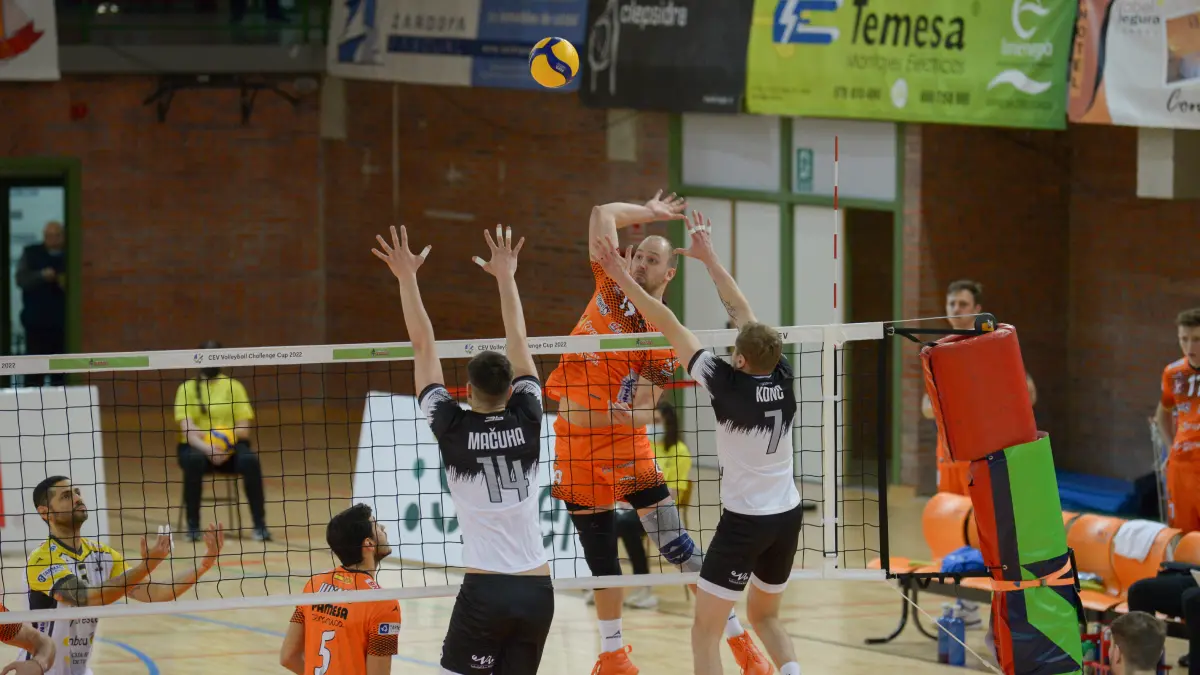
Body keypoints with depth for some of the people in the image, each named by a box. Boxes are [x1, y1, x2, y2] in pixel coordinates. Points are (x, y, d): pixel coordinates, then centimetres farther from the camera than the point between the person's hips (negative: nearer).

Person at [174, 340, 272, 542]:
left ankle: (259, 524, -24)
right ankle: (193, 525, -25)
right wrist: (207, 448, -29)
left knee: (250, 460, -30)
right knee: (194, 460, -36)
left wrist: (226, 446, -19)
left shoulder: (233, 386, 7)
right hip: (196, 447, -1)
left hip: (230, 449, 1)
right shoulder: (187, 388, 2)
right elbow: (186, 427, -11)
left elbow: (244, 426, 0)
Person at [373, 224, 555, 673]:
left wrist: (407, 277, 6)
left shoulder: (454, 430, -4)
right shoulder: (526, 421, 2)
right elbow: (518, 342, 12)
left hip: (485, 590, -3)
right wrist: (505, 275, 21)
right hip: (537, 590, 4)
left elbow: (423, 347, 1)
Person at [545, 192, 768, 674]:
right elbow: (603, 214, 7)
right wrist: (650, 213, 14)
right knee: (600, 557, 12)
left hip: (625, 446, -4)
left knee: (677, 545, -7)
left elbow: (641, 413, -12)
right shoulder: (612, 289, 3)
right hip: (574, 448, 4)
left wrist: (589, 415, -25)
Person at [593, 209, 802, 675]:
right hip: (788, 516, 6)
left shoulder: (729, 385, -18)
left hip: (744, 522, -6)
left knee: (706, 631, -1)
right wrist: (709, 258, 16)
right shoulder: (782, 377, -4)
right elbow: (740, 310, 7)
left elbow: (669, 326, -13)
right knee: (765, 617, 24)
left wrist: (625, 281, -7)